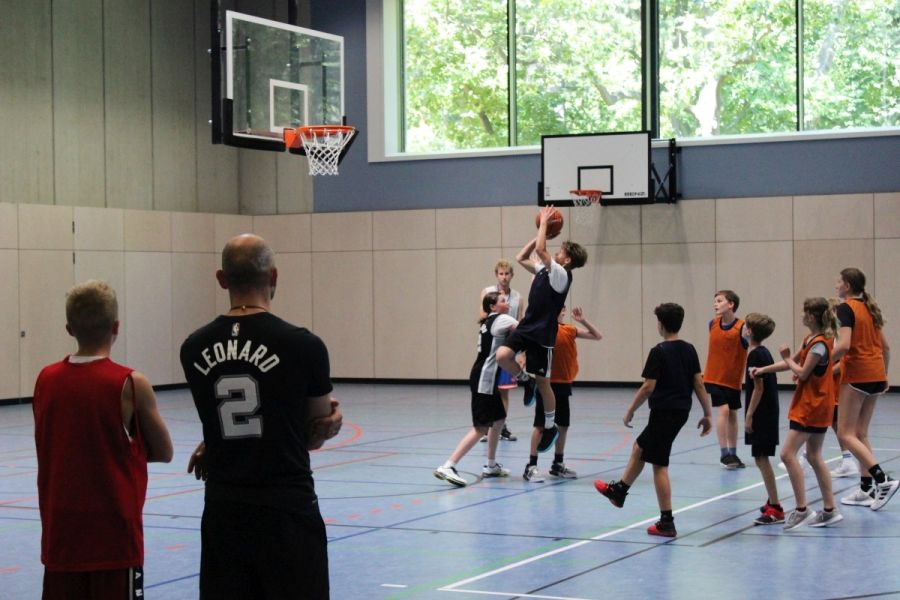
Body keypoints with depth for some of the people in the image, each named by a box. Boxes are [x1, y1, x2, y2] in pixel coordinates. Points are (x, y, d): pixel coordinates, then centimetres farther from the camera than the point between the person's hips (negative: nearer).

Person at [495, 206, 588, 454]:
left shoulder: (561, 275, -14)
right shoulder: (545, 270, 10)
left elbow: (540, 250, -24)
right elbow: (521, 257, 17)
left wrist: (544, 223, -13)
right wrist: (541, 230, 11)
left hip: (543, 334, -7)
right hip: (526, 326, 7)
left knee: (543, 382, 3)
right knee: (502, 356, -18)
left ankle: (550, 427, 19)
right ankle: (526, 380, 10)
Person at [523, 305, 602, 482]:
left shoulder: (569, 330, 7)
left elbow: (597, 336, 10)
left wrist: (583, 321, 0)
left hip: (564, 384, 6)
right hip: (548, 384, -6)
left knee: (563, 425, 13)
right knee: (541, 425, -5)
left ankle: (558, 465, 26)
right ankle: (531, 466, 0)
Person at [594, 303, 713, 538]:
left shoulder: (659, 352, -14)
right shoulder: (689, 350, 5)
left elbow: (648, 387, -16)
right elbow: (699, 384, 4)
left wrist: (630, 411, -5)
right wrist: (707, 414, 9)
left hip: (664, 412, -8)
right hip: (681, 411, 8)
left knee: (659, 465, -1)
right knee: (640, 447, 26)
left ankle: (667, 522, -1)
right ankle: (619, 490, 43)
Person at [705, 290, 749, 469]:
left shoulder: (742, 327, -15)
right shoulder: (713, 324, -3)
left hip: (733, 378, -1)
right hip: (715, 377, 1)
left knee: (732, 415, 11)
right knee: (723, 410, -12)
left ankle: (732, 454, 22)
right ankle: (724, 454, -8)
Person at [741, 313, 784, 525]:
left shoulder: (755, 356, -16)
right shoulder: (763, 352, 13)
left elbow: (758, 388, -19)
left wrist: (749, 415, -17)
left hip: (762, 414, -10)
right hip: (768, 412, 10)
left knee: (761, 459, -9)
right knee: (762, 459, 17)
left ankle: (775, 509, -10)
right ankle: (772, 502, 26)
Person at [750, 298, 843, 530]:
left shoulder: (819, 344, -18)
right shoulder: (811, 339, 11)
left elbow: (802, 373, -19)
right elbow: (794, 363, 17)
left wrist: (787, 358, -3)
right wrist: (763, 369, 12)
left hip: (812, 406, -10)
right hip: (818, 406, 10)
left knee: (788, 454, -12)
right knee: (814, 457, 13)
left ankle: (802, 510, -11)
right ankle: (829, 511, 16)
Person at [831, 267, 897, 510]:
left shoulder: (846, 308, -10)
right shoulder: (870, 308, 14)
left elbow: (844, 345, -23)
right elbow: (885, 347, 18)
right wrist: (884, 376, 26)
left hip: (856, 376, -8)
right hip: (876, 376, 8)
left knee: (846, 434, -4)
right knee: (860, 433, 13)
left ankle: (883, 479, -16)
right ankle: (867, 489, 12)